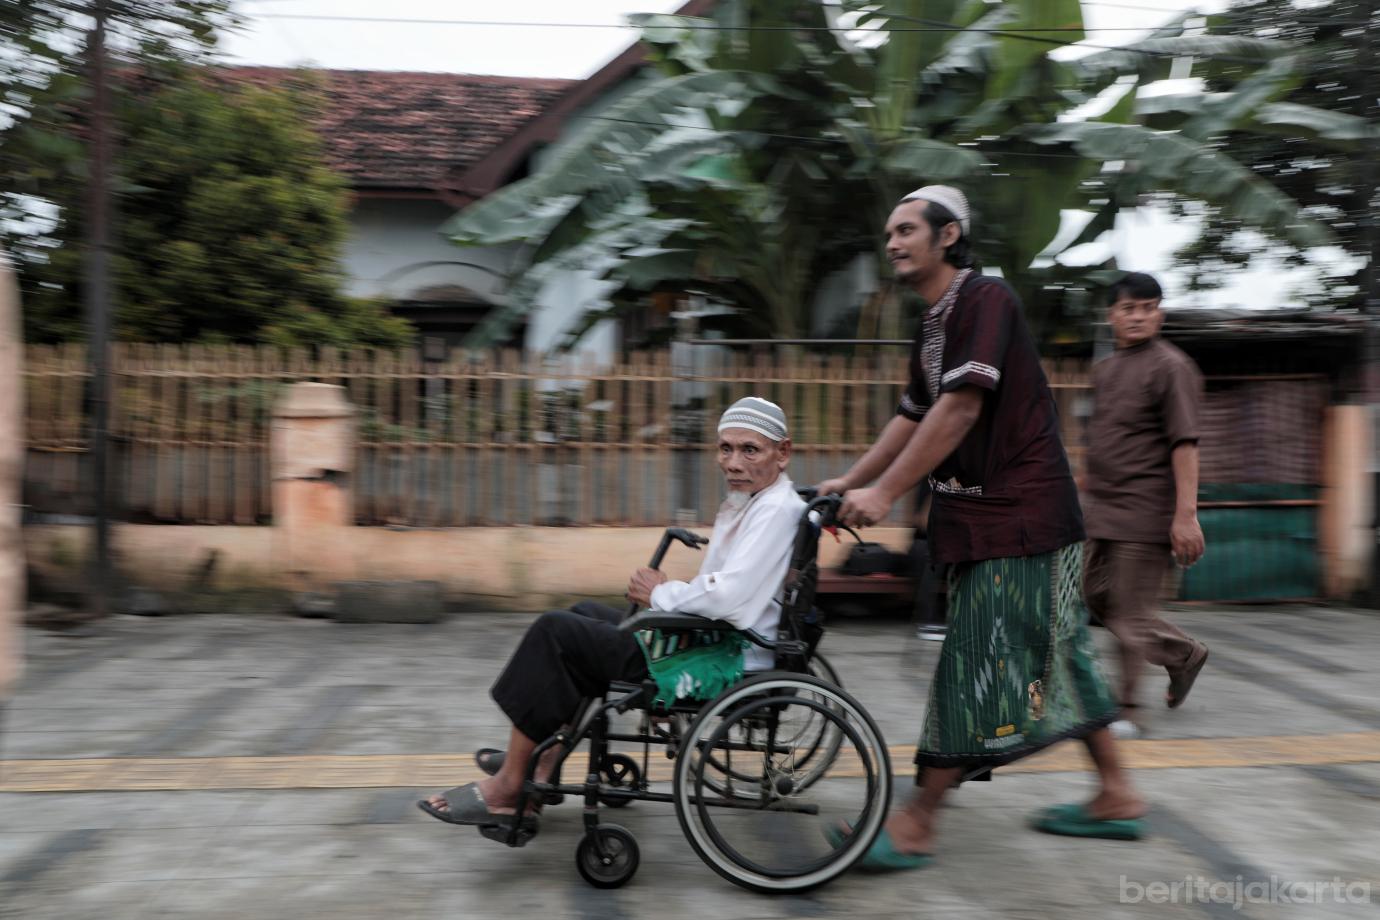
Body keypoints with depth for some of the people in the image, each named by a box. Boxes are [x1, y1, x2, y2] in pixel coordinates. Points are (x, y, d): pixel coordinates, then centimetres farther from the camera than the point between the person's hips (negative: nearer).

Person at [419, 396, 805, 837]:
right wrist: (664, 590, 1)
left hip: (726, 662, -11)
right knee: (582, 615, 23)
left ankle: (506, 790, -3)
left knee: (553, 632, -10)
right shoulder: (748, 501, 13)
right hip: (710, 638, 11)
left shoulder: (775, 509, -19)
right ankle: (542, 763, 19)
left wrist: (660, 593, -12)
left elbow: (727, 596, -29)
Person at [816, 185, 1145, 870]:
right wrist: (850, 481, 11)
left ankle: (915, 824, 0)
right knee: (1054, 659, 16)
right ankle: (1116, 796, 27)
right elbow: (913, 416, 18)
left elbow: (961, 408, -22)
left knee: (977, 664, -6)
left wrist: (884, 493, -23)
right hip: (982, 513, 10)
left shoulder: (985, 298, -14)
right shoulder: (934, 323, 16)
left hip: (1017, 515, -10)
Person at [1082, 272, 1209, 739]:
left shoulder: (1171, 367, -9)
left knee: (1130, 611, -2)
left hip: (1145, 509, -8)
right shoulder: (1104, 369, 15)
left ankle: (1124, 711, 10)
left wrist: (1186, 514, -22)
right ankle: (1185, 653, 30)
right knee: (1098, 598, 12)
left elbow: (1184, 444, -16)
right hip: (1101, 508, 8)